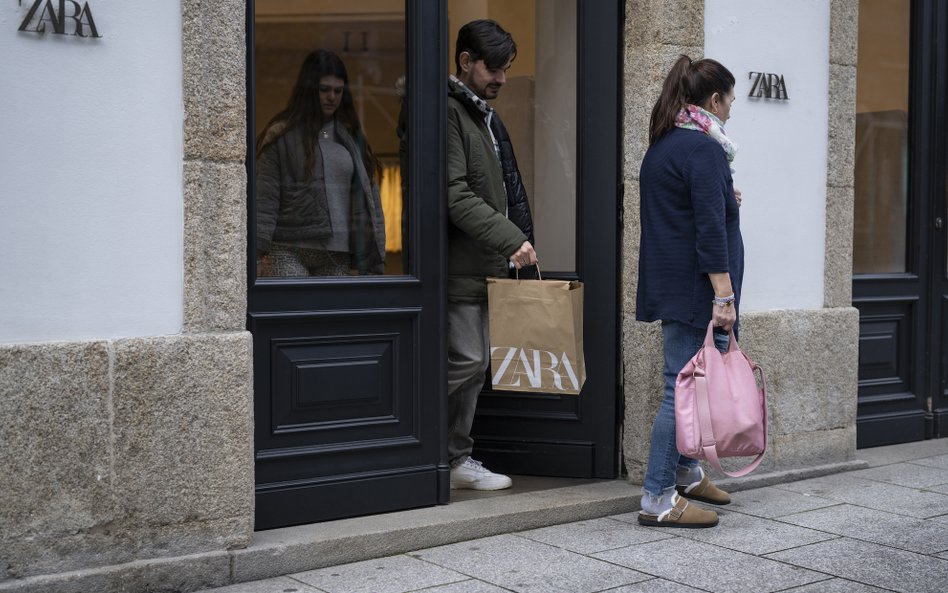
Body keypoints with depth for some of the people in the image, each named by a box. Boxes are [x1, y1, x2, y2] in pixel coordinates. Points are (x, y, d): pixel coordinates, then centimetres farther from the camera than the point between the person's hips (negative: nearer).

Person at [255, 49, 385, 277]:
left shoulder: (351, 137, 15)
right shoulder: (282, 136, 3)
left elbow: (369, 198, 14)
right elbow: (264, 199, -1)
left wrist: (375, 259, 9)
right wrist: (257, 255, -10)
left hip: (338, 257, 4)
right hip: (289, 252, -3)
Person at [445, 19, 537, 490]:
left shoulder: (484, 115, 20)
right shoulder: (448, 112, -11)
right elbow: (455, 194, -20)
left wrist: (512, 245, 15)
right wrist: (510, 239, -23)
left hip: (485, 263, 10)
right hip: (459, 265, -10)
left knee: (475, 362, 11)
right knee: (465, 360, -10)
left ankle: (457, 460, 19)